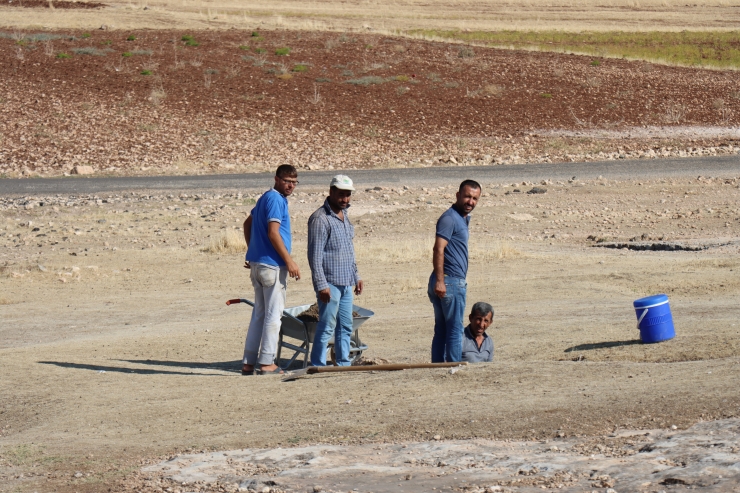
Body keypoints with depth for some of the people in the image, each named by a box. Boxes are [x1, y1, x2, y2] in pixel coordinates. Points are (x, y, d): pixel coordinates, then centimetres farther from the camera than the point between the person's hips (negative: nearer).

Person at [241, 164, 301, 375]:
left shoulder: (266, 198, 17)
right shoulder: (275, 199, -13)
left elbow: (248, 224, 27)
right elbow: (273, 233, -20)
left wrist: (252, 252, 28)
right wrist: (289, 261, -17)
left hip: (257, 263, 10)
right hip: (272, 265, -10)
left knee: (259, 313, 12)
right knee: (273, 314, -3)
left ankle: (248, 363, 12)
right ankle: (266, 363, -2)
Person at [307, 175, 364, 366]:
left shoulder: (344, 216, 14)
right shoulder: (320, 219, -13)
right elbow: (315, 255, -17)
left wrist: (356, 276, 22)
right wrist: (321, 285, -21)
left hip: (346, 283, 9)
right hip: (330, 283, -9)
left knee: (346, 326, 11)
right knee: (327, 327, -7)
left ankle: (344, 364, 17)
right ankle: (317, 366, -2)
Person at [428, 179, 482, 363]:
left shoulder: (463, 218, 19)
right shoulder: (450, 218, -13)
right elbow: (438, 249, -21)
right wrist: (439, 281, -26)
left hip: (454, 282, 10)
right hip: (451, 281, -10)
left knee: (441, 330, 10)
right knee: (455, 330, -6)